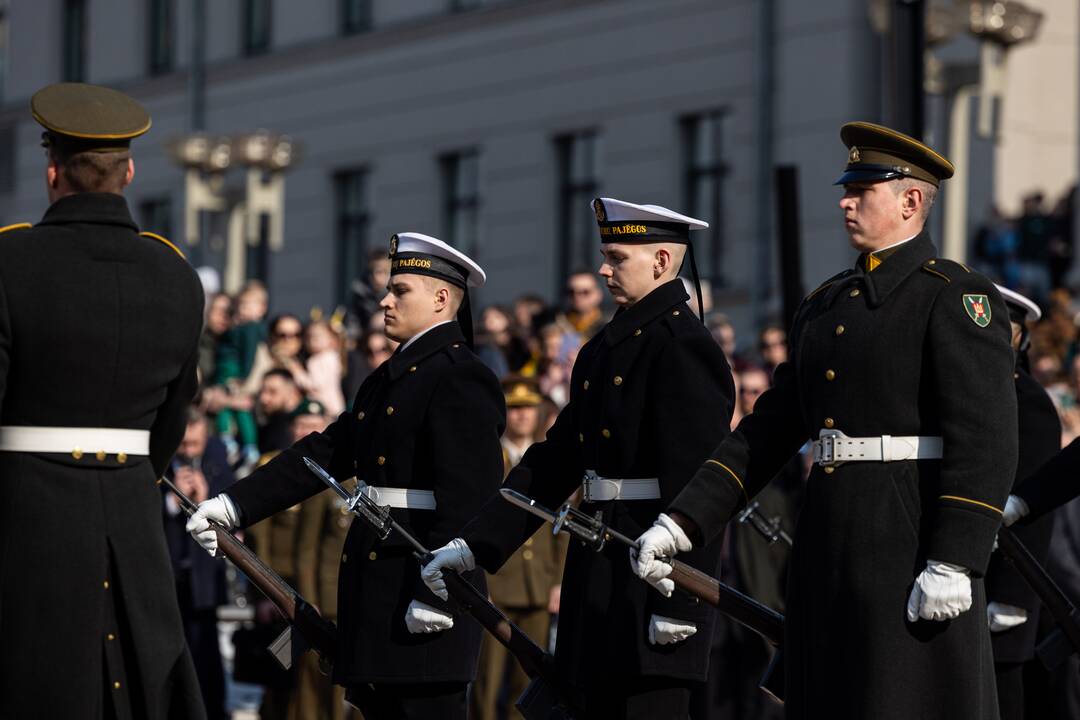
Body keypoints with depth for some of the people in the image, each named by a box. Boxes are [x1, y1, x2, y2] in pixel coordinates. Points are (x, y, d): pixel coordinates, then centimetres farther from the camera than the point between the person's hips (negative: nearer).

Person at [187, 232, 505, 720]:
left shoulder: (461, 379, -11)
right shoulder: (388, 378, 20)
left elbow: (469, 496, -19)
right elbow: (324, 454, 18)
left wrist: (435, 594, -24)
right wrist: (233, 506, 9)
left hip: (427, 582, -10)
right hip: (377, 587, 10)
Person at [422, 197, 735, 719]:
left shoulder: (684, 347, -12)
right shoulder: (604, 348, 17)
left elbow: (696, 485, -18)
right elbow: (556, 460, 19)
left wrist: (678, 606, -22)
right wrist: (474, 544, 11)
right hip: (600, 577, 10)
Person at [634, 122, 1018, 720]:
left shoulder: (958, 298, -6)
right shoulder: (826, 306, 18)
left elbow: (985, 441, -15)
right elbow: (766, 431, 18)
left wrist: (954, 563, -23)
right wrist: (682, 523, 9)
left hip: (912, 549, -8)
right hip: (829, 553, 8)